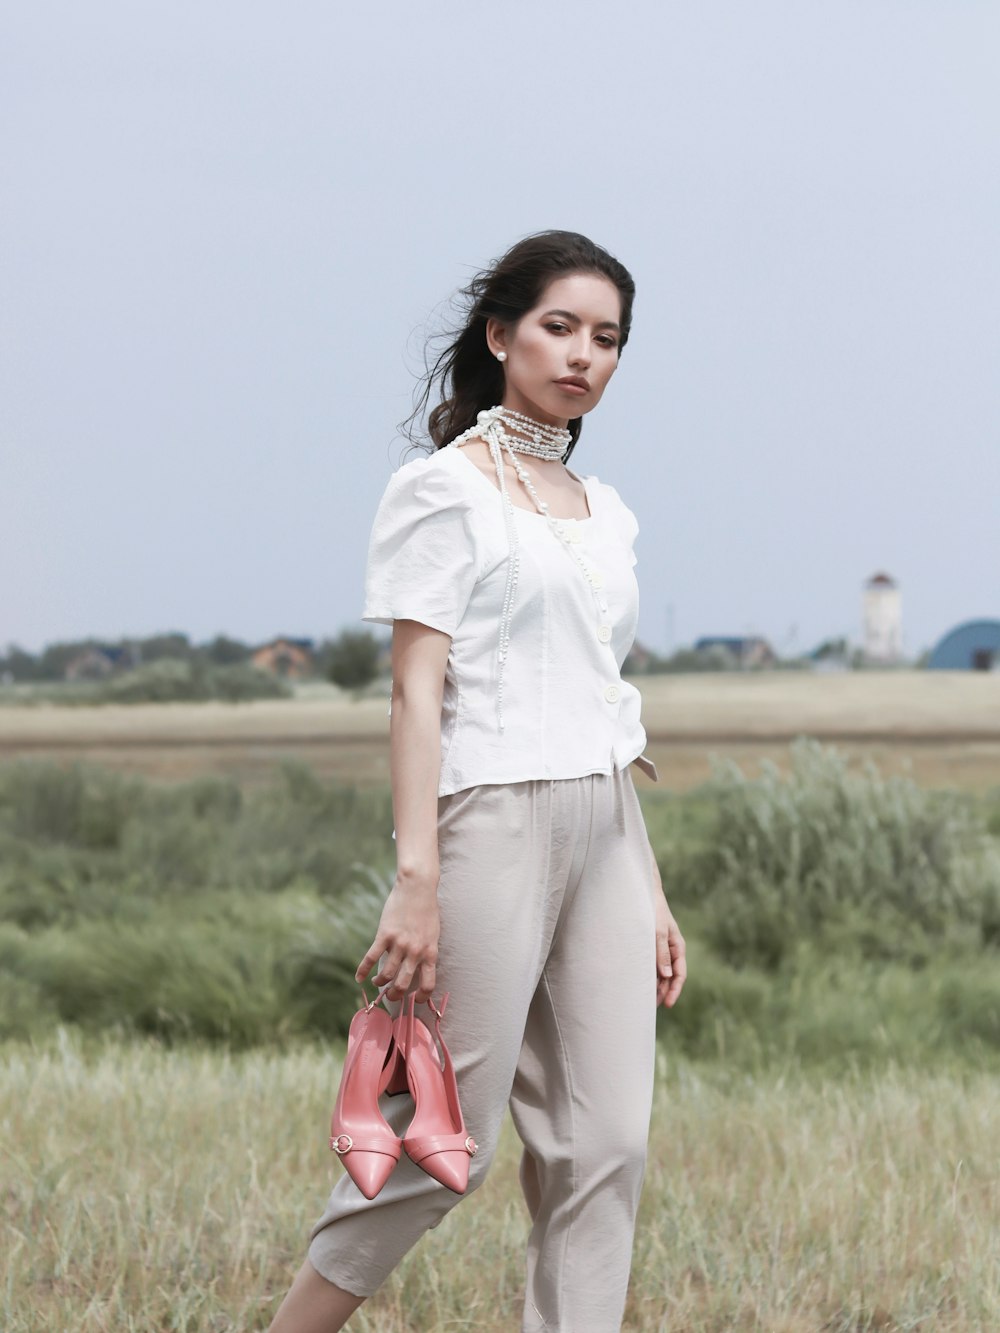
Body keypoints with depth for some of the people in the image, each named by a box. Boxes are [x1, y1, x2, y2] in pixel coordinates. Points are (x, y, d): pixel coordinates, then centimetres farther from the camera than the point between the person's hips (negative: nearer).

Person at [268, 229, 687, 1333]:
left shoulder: (605, 514, 18)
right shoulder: (444, 488, -3)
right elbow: (416, 690, -10)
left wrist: (651, 893, 15)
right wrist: (416, 878, -18)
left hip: (604, 831, 7)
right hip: (493, 822, -7)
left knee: (606, 1145, 0)